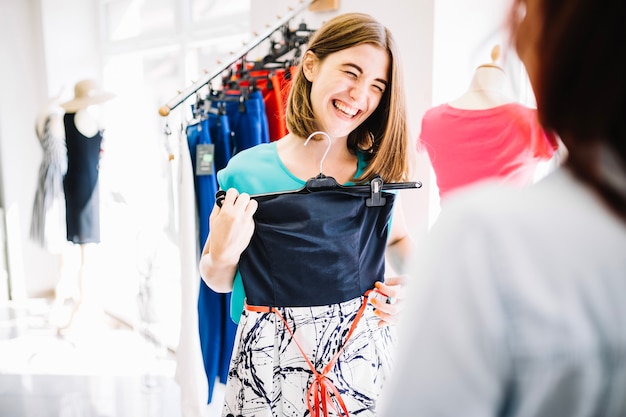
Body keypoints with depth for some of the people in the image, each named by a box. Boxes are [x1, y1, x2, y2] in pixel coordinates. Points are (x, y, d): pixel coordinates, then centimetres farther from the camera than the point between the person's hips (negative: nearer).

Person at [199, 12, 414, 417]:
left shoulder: (379, 169, -5)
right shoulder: (247, 173, -11)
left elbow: (400, 239, 13)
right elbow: (218, 281, 1)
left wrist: (406, 283, -6)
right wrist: (223, 254, -21)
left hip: (366, 351, 2)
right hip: (271, 362, -1)